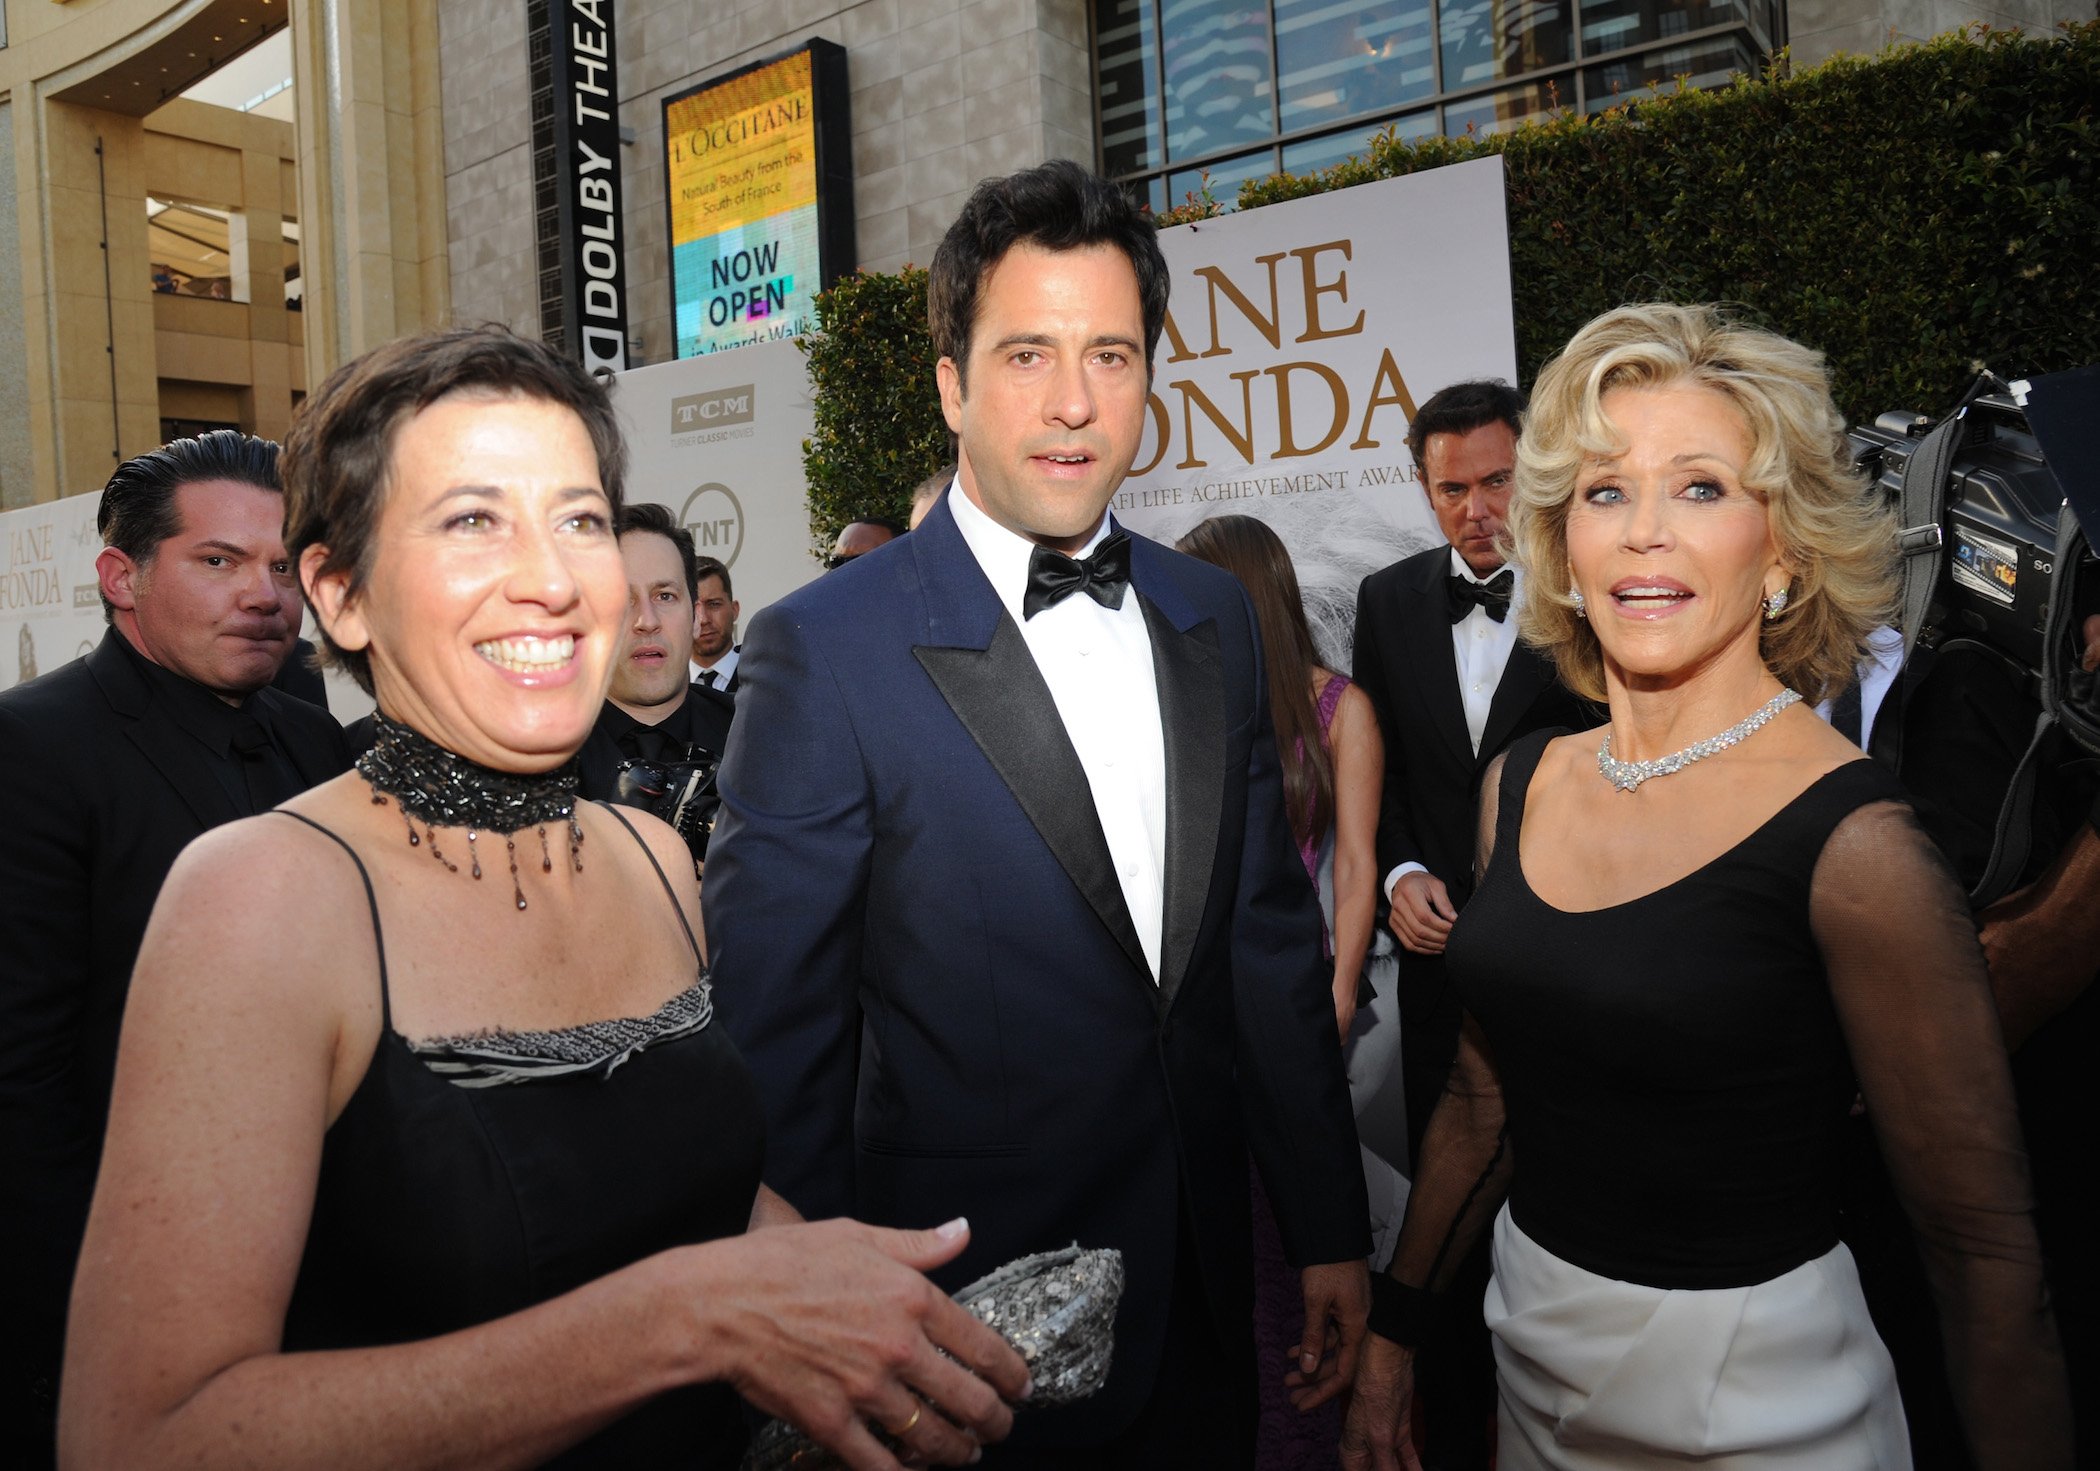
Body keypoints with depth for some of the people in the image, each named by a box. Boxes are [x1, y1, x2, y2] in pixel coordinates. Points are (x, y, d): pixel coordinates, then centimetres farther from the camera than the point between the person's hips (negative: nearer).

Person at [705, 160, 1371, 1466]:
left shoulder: (1214, 618, 2)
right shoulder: (823, 651, -16)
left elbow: (1274, 940, 6)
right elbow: (774, 1039, -13)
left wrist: (1331, 1232, 9)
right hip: (966, 1316, -5)